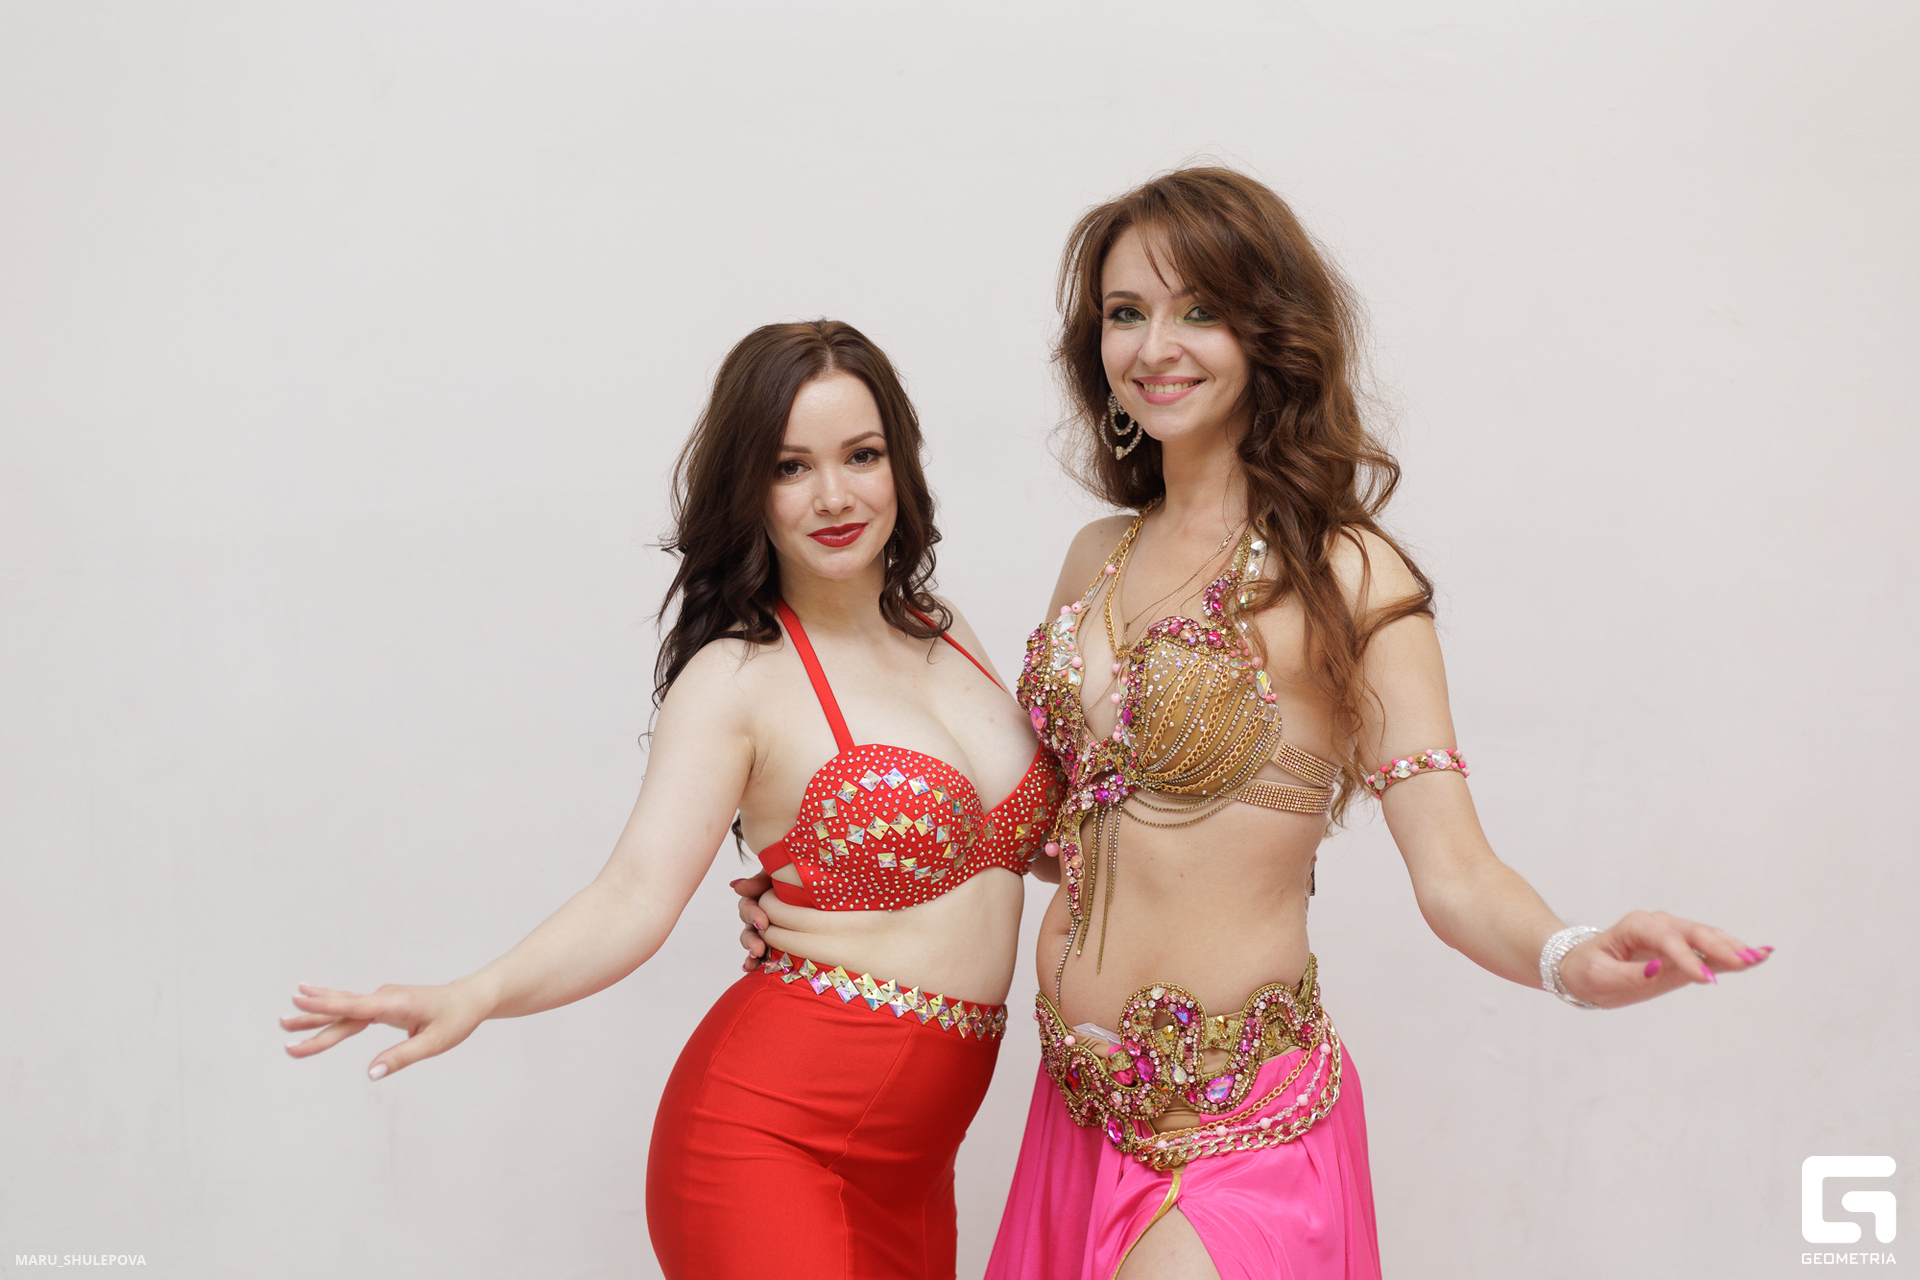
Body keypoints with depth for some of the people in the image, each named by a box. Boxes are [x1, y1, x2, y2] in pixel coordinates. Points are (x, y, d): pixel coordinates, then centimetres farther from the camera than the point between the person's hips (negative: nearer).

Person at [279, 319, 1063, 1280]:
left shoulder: (945, 633, 9)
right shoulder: (739, 678, -11)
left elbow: (1012, 835, 21)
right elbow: (636, 895, -22)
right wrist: (475, 997, -38)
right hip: (774, 1135, -6)